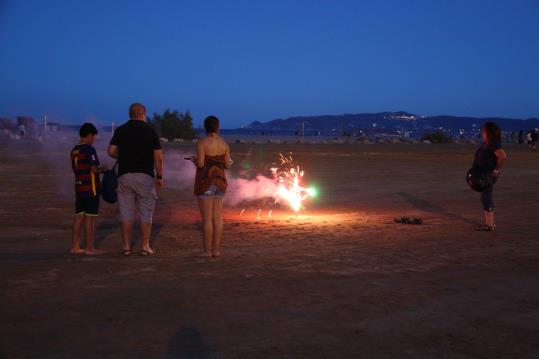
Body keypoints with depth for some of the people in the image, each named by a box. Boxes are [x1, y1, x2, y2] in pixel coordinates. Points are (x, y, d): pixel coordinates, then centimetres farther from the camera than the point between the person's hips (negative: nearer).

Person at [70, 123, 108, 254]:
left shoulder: (74, 151, 13)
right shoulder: (89, 150, -13)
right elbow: (94, 169, -19)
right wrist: (103, 169, 2)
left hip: (79, 187, 8)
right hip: (91, 187, -8)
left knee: (79, 216, 9)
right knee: (90, 217, -3)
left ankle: (75, 247, 12)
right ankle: (90, 248, 1)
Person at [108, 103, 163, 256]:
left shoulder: (120, 130, 4)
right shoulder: (150, 130, -1)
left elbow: (111, 151, -4)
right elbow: (158, 157, -5)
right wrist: (159, 177, 3)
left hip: (125, 175, 2)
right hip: (145, 176, -2)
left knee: (126, 213, 6)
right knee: (146, 213, 6)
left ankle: (126, 246, 8)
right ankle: (145, 246, 7)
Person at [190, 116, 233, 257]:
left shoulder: (202, 142, -12)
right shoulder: (224, 143, 4)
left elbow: (200, 164, -17)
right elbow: (227, 165, 5)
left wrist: (194, 159, 5)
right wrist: (229, 161, 28)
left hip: (205, 182, -5)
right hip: (219, 181, 5)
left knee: (206, 218, -2)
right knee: (217, 217, 8)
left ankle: (207, 251, 0)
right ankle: (216, 250, 9)